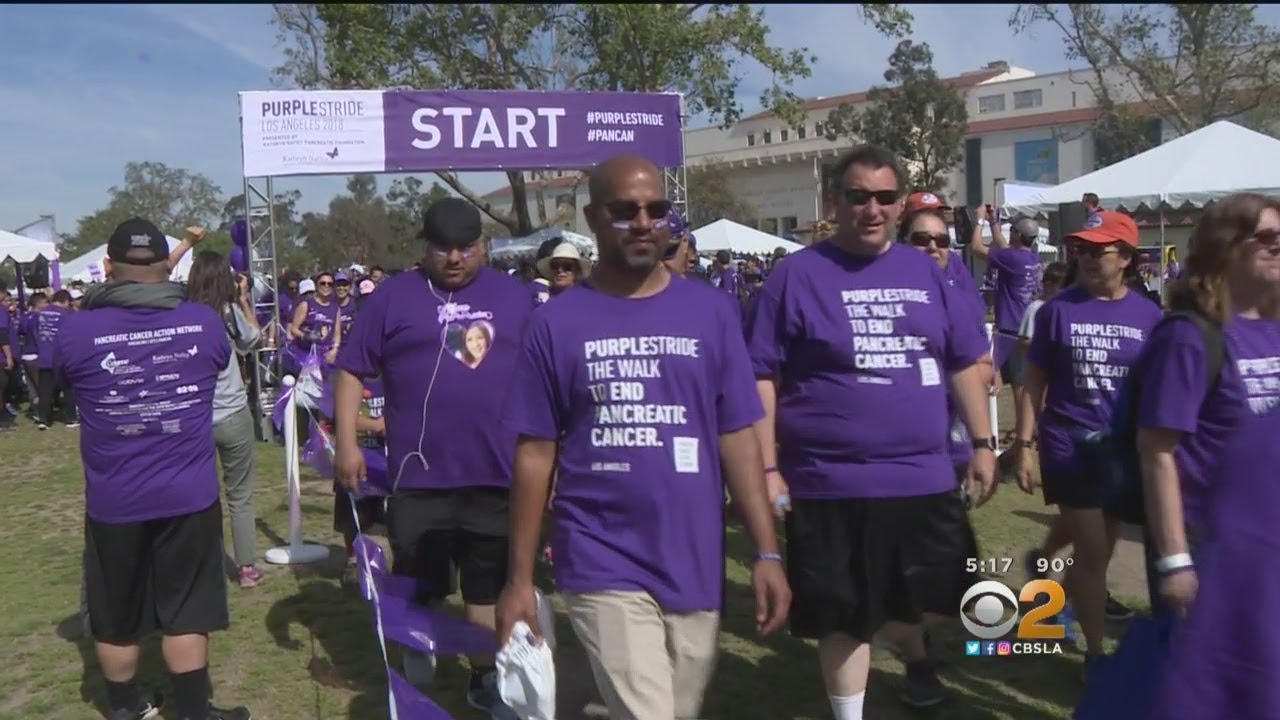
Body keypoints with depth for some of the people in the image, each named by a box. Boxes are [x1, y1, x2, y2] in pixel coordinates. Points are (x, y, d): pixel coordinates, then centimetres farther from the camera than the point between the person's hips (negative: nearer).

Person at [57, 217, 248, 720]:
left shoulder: (76, 330, -12)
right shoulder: (205, 322, -9)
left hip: (113, 500, 0)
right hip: (189, 494, 0)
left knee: (117, 616, 18)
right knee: (186, 611, 12)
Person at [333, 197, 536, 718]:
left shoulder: (516, 297, 7)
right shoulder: (393, 296, 1)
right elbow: (352, 370, 2)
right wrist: (346, 442, -6)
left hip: (498, 473, 2)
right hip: (419, 475, -1)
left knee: (489, 588, 13)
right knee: (421, 591, 11)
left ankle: (486, 678, 30)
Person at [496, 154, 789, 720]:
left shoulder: (710, 312, 1)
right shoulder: (558, 322, -3)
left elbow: (737, 437, 2)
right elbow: (535, 453, -1)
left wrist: (767, 551, -3)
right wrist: (519, 578, 0)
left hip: (695, 565, 3)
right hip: (604, 566, -3)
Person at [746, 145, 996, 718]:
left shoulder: (925, 272, 8)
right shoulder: (798, 274, -6)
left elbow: (965, 363, 14)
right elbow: (761, 378, -8)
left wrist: (982, 443, 10)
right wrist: (769, 469, -12)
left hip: (926, 477, 5)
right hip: (833, 486, -4)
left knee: (925, 596, 21)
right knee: (845, 617, 9)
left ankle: (913, 653, 55)